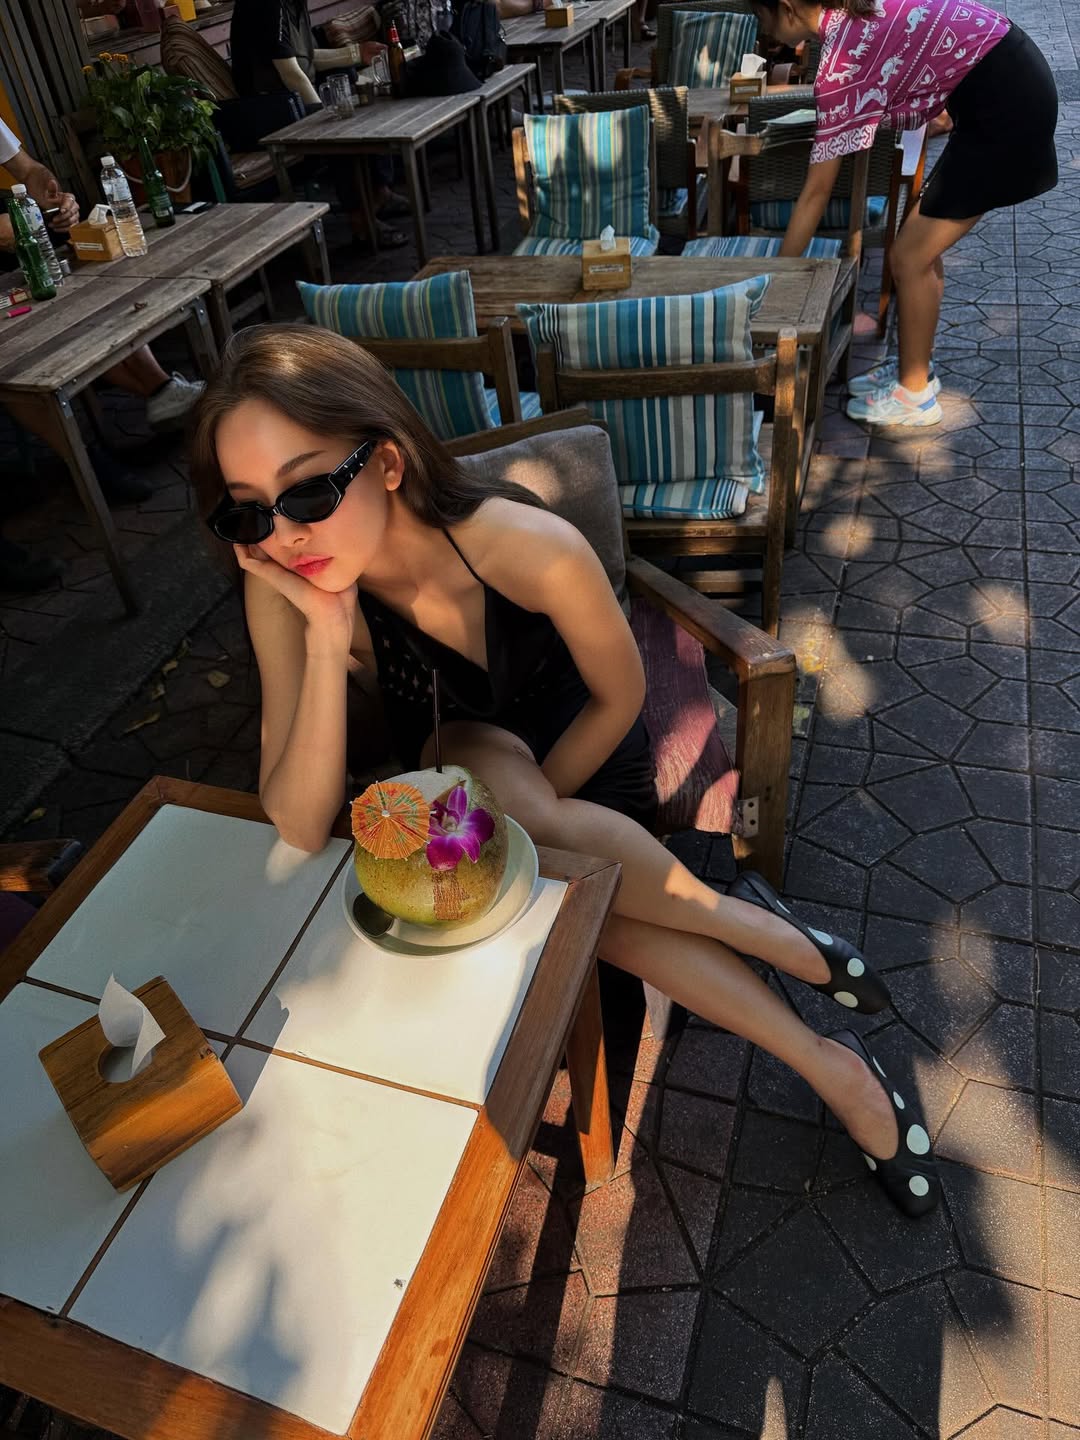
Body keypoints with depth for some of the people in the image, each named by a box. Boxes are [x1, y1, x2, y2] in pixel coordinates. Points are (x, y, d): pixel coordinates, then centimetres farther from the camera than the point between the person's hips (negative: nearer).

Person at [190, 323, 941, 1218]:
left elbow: (620, 696, -16)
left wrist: (530, 810, -12)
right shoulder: (284, 590, -27)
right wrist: (327, 637, -43)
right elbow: (300, 831, -32)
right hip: (450, 765, 3)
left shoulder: (530, 548, -35)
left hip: (578, 746, -2)